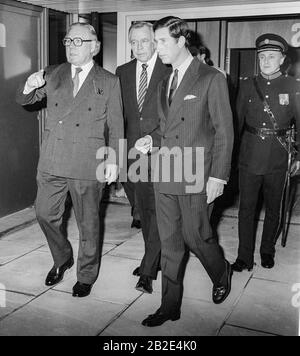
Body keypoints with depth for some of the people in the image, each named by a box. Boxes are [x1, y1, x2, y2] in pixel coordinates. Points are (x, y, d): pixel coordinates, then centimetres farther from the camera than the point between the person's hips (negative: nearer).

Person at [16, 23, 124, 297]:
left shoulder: (109, 82, 1)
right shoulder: (53, 74, 9)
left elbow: (116, 125, 0)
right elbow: (23, 101, 11)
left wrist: (113, 160, -5)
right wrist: (29, 86, -11)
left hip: (87, 164, -3)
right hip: (52, 161, 4)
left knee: (88, 223, 7)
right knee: (45, 214, 10)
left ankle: (86, 276, 27)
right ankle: (62, 259, 37)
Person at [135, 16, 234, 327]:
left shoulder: (212, 79, -6)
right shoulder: (164, 84, 16)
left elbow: (224, 131, -8)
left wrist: (218, 176, -13)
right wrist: (151, 140, 3)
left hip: (196, 176, -6)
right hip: (165, 173, 6)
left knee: (196, 236, 3)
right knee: (169, 243, 10)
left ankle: (222, 274, 35)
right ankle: (170, 305, 22)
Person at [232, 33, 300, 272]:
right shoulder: (247, 85, 5)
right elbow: (237, 121, 8)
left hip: (277, 158, -1)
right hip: (249, 156, 1)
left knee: (273, 208, 12)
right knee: (246, 208, 3)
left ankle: (267, 251, 30)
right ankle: (245, 257, 13)